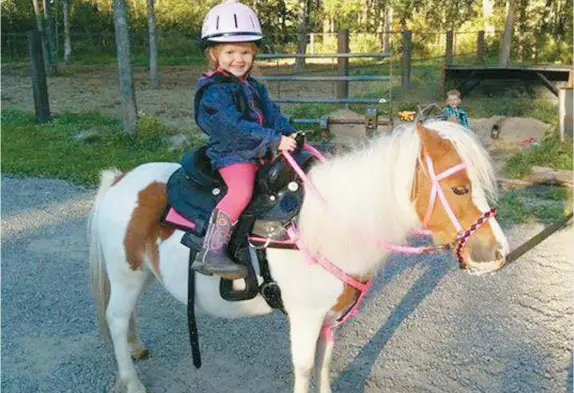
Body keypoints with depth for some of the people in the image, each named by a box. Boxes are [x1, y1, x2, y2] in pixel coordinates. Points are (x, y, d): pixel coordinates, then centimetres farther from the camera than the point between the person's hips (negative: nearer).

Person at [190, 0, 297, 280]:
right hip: (232, 155, -9)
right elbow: (235, 127, -23)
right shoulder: (214, 91, -12)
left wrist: (288, 134, -8)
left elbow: (272, 114, 13)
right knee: (241, 192, -32)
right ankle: (209, 253, -29)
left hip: (261, 154, 9)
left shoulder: (254, 88, 17)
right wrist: (274, 140, -26)